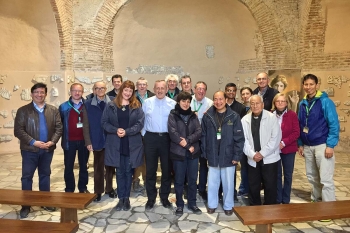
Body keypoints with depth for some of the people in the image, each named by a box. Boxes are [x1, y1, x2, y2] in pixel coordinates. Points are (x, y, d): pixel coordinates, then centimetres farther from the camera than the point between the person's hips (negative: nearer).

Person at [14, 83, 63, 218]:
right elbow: (18, 130, -8)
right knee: (27, 176, 4)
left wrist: (52, 142, -13)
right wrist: (33, 142, -18)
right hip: (29, 150, -2)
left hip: (48, 150, 2)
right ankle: (26, 205, 17)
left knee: (45, 175, 14)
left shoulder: (53, 110, 5)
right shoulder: (23, 110, -1)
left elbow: (58, 128, 2)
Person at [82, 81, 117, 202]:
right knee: (98, 167, 12)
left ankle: (109, 188, 30)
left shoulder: (113, 102, -2)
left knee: (110, 166, 14)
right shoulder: (88, 104, -1)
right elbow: (86, 125, -1)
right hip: (97, 140, 0)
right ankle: (98, 191, 25)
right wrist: (88, 142, -6)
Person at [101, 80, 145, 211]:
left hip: (132, 144, 0)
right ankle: (121, 199, 21)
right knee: (120, 172, 10)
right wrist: (116, 130, -16)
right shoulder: (111, 106, 2)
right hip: (116, 144, 1)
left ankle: (126, 198, 23)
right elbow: (104, 122, 0)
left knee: (128, 171, 10)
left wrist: (126, 131, -19)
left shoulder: (137, 106, 1)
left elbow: (140, 123, -6)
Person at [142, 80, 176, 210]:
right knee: (150, 169, 6)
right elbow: (142, 120, 6)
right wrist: (144, 134, 2)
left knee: (166, 169, 9)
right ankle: (151, 198, 21)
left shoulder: (173, 104, 0)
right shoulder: (147, 102, 2)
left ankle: (164, 197, 25)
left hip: (167, 138, 0)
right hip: (151, 138, 0)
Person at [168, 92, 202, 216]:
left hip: (193, 152, 3)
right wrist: (188, 146, -15)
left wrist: (187, 140, -18)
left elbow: (199, 131, -3)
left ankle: (192, 203, 26)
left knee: (192, 179, 11)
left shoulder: (193, 116, 8)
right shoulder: (173, 115, -3)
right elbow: (173, 133, -14)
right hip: (178, 152, -3)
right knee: (179, 180, 7)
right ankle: (179, 205, 22)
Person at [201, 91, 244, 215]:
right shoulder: (207, 116, 0)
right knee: (212, 182, 13)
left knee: (228, 183, 11)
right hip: (213, 155, 2)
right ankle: (212, 204, 31)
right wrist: (204, 153, 0)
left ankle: (228, 206, 29)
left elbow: (239, 138, -6)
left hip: (228, 156, -1)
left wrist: (237, 156, -10)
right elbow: (203, 136, 3)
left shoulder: (234, 116, -6)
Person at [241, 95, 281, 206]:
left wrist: (262, 153, -15)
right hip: (253, 160, 3)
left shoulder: (272, 117, -6)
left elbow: (276, 138, -11)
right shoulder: (245, 119, 3)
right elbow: (244, 139, 0)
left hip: (269, 158, -3)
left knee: (270, 187, 5)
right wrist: (252, 154, -12)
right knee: (253, 187, 12)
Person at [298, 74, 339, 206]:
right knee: (312, 177, 15)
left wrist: (330, 145, -15)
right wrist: (300, 144, 10)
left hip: (322, 145, -5)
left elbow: (334, 124, -11)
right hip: (307, 146, 6)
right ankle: (316, 201, 33)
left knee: (325, 179, -2)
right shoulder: (302, 104, 8)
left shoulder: (325, 101, -8)